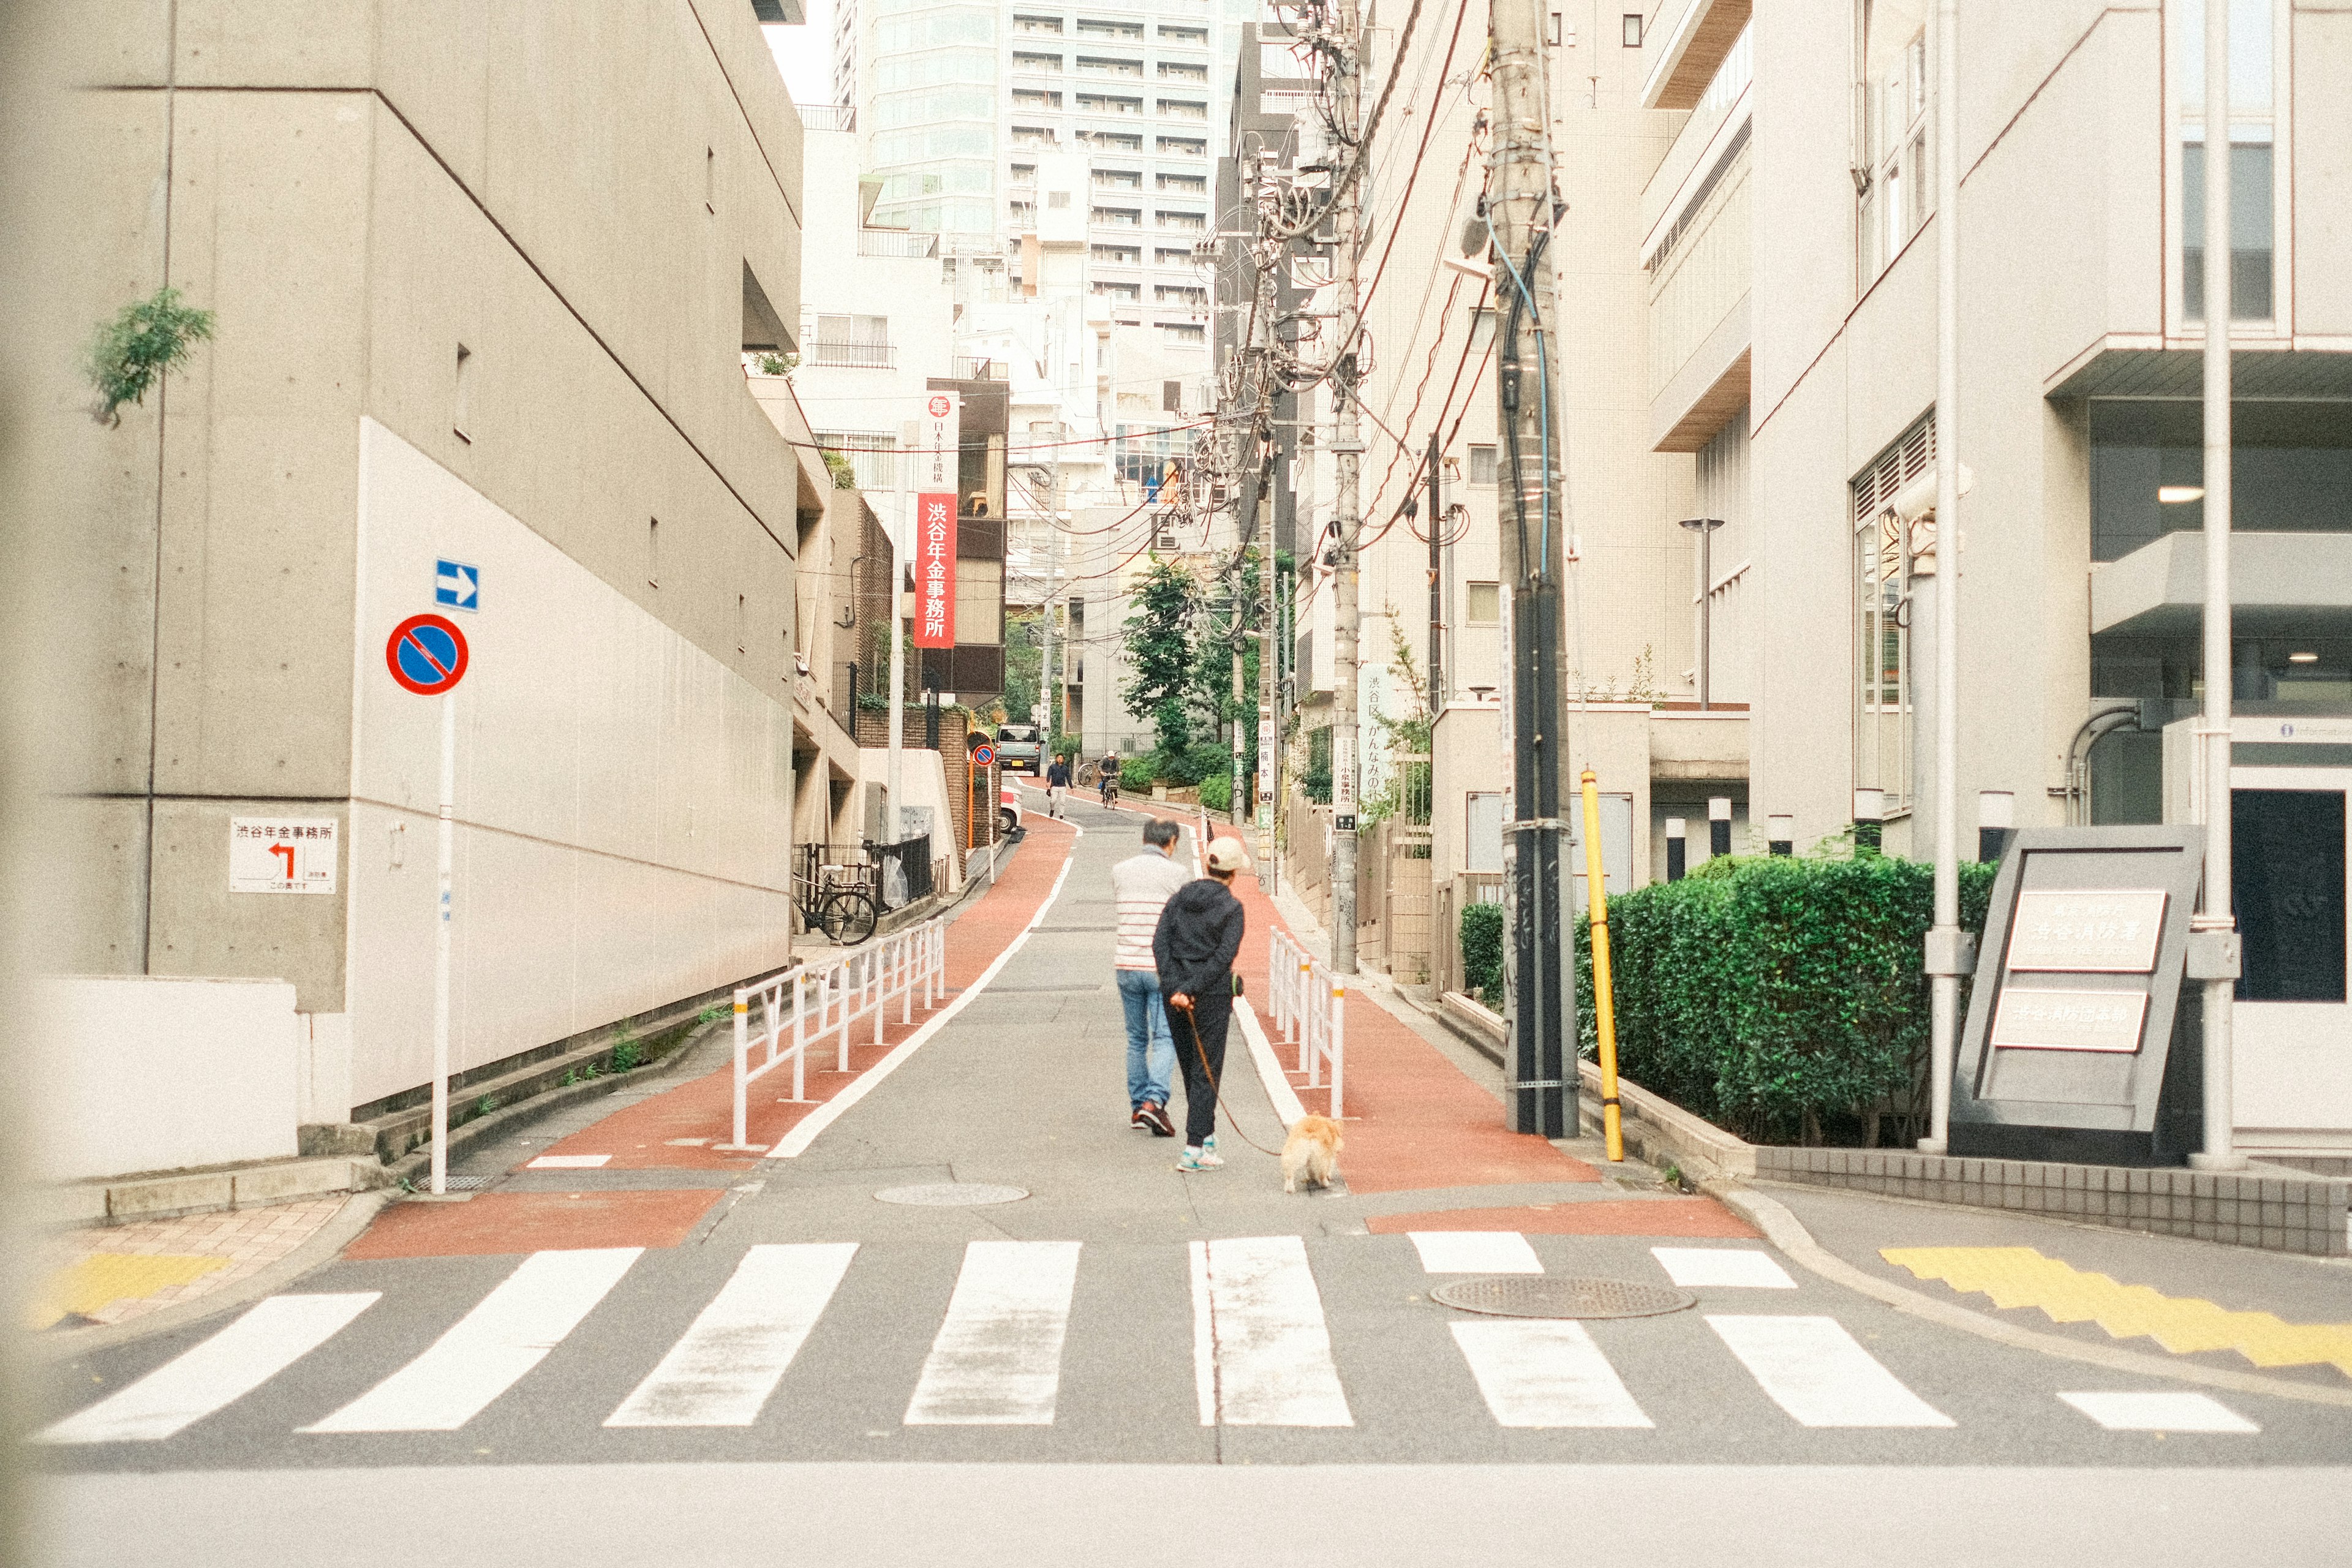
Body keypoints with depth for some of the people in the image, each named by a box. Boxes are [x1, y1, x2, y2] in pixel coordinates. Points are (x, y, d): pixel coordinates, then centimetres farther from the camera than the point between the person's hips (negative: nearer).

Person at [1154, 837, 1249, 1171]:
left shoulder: (1181, 896, 6)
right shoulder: (1231, 907, -7)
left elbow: (1160, 942, -4)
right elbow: (1225, 955, -17)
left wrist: (1175, 988, -11)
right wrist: (1193, 990, -17)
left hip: (1175, 990, 5)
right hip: (1211, 994, -5)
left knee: (1190, 1067, 18)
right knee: (1206, 1071, 0)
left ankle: (1206, 1136, 30)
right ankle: (1194, 1150, -5)